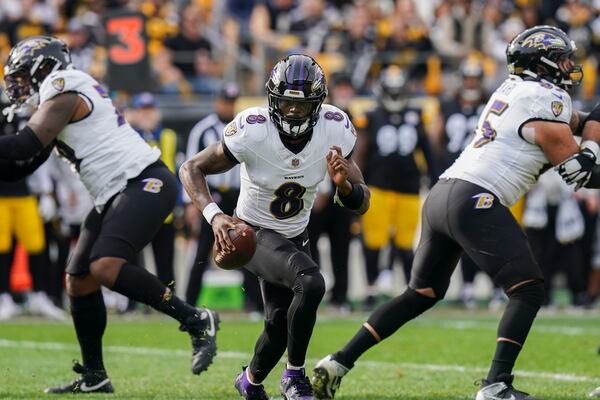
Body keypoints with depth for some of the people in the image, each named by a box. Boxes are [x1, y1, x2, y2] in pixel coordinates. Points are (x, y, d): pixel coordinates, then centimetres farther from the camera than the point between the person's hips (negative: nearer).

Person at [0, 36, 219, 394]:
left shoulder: (64, 94, -8)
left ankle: (195, 320, -20)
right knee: (79, 280, 9)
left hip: (144, 183, -10)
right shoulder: (62, 99, 21)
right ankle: (94, 376, 17)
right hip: (117, 195, 11)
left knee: (106, 267, -27)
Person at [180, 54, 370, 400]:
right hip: (253, 233, -5)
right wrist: (214, 215, -35)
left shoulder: (334, 131, -19)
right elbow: (192, 169, -19)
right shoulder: (252, 131, -28)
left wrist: (344, 183, -36)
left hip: (296, 235, 5)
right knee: (311, 283, -30)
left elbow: (362, 204, -13)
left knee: (280, 325, 11)